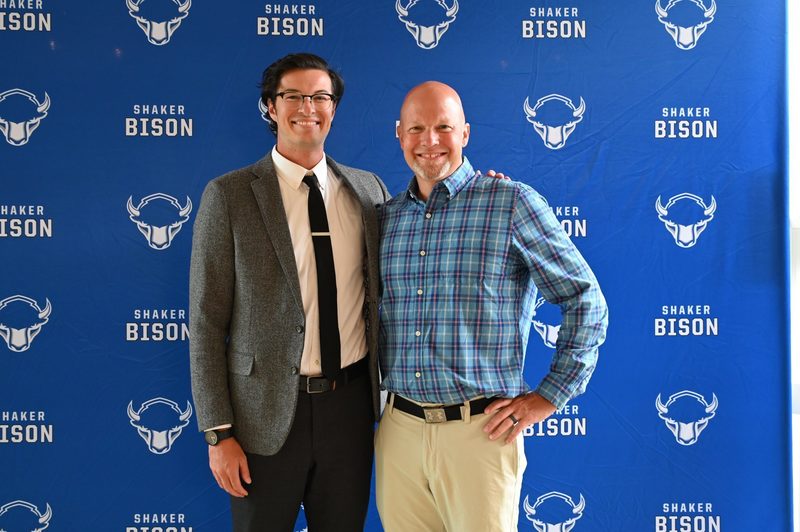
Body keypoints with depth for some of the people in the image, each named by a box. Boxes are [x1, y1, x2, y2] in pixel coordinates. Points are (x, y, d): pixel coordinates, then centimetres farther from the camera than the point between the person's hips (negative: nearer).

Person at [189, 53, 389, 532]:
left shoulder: (368, 189, 6)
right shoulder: (229, 195, -5)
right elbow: (206, 321, -5)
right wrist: (218, 432, -8)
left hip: (350, 403, 3)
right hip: (267, 413, -3)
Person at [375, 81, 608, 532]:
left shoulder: (512, 203, -6)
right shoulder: (386, 217, 9)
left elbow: (586, 300, -4)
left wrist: (549, 397, -6)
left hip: (480, 430, -4)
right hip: (399, 428, 4)